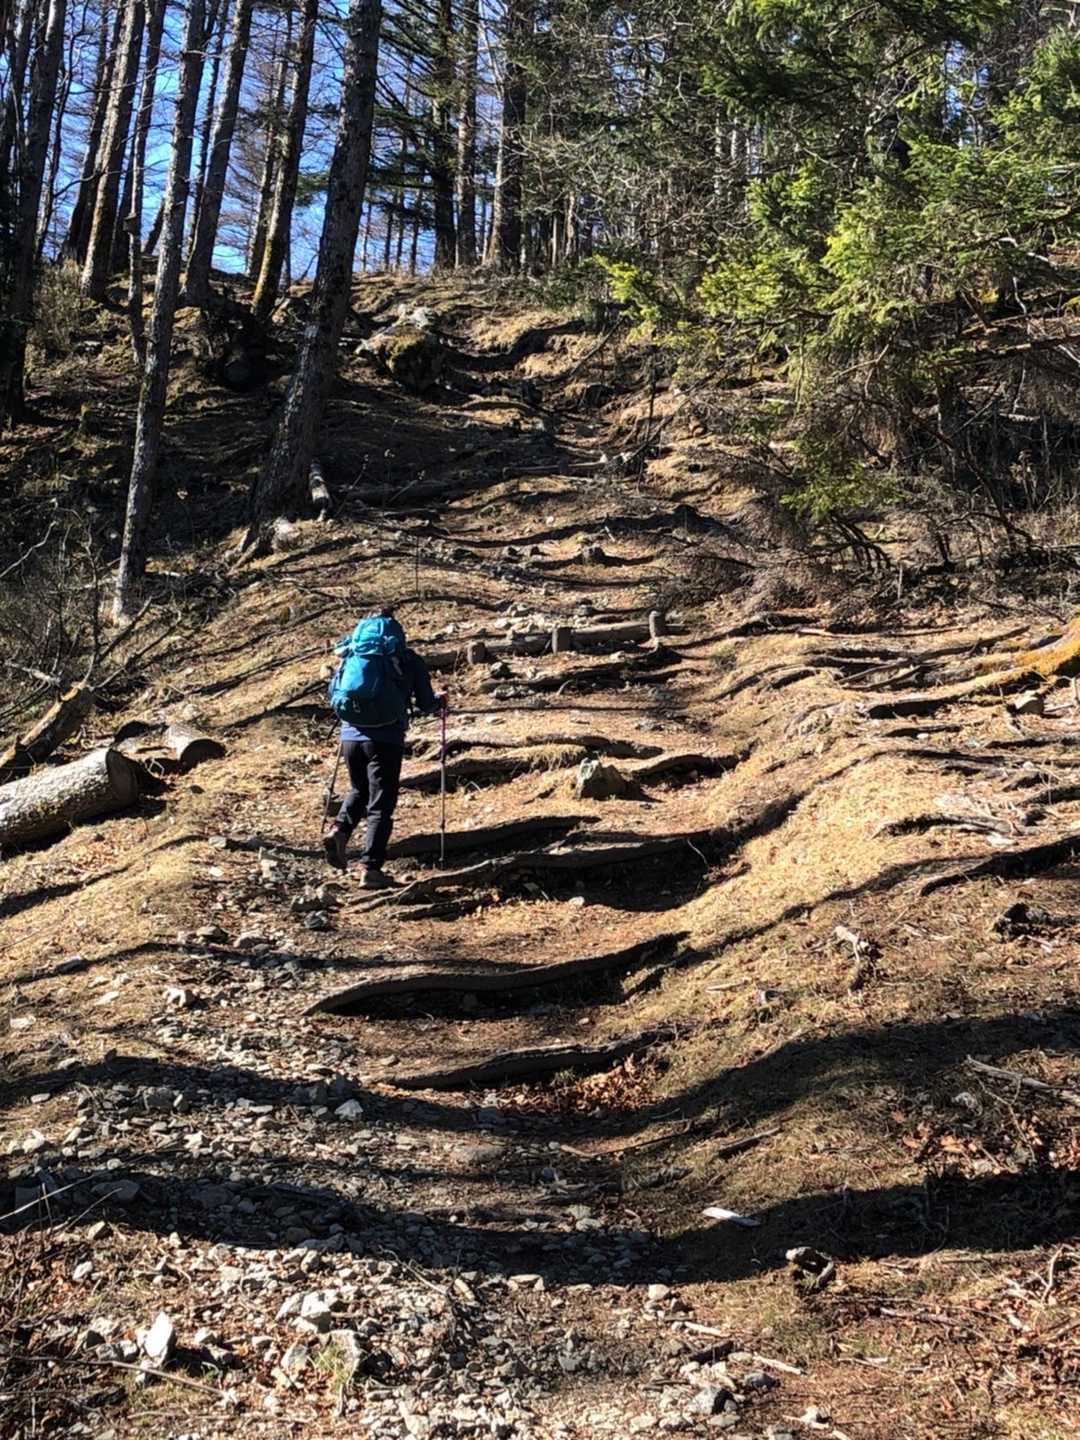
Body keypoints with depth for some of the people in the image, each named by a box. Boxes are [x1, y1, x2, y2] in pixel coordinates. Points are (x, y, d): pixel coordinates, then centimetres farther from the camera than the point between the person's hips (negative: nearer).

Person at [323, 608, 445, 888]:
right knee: (380, 805, 3)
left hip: (351, 736, 4)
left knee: (359, 791, 26)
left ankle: (339, 830, 2)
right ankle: (370, 867, -5)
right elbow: (426, 706, 6)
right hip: (385, 739, -3)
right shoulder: (409, 660, 4)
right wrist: (440, 701, 28)